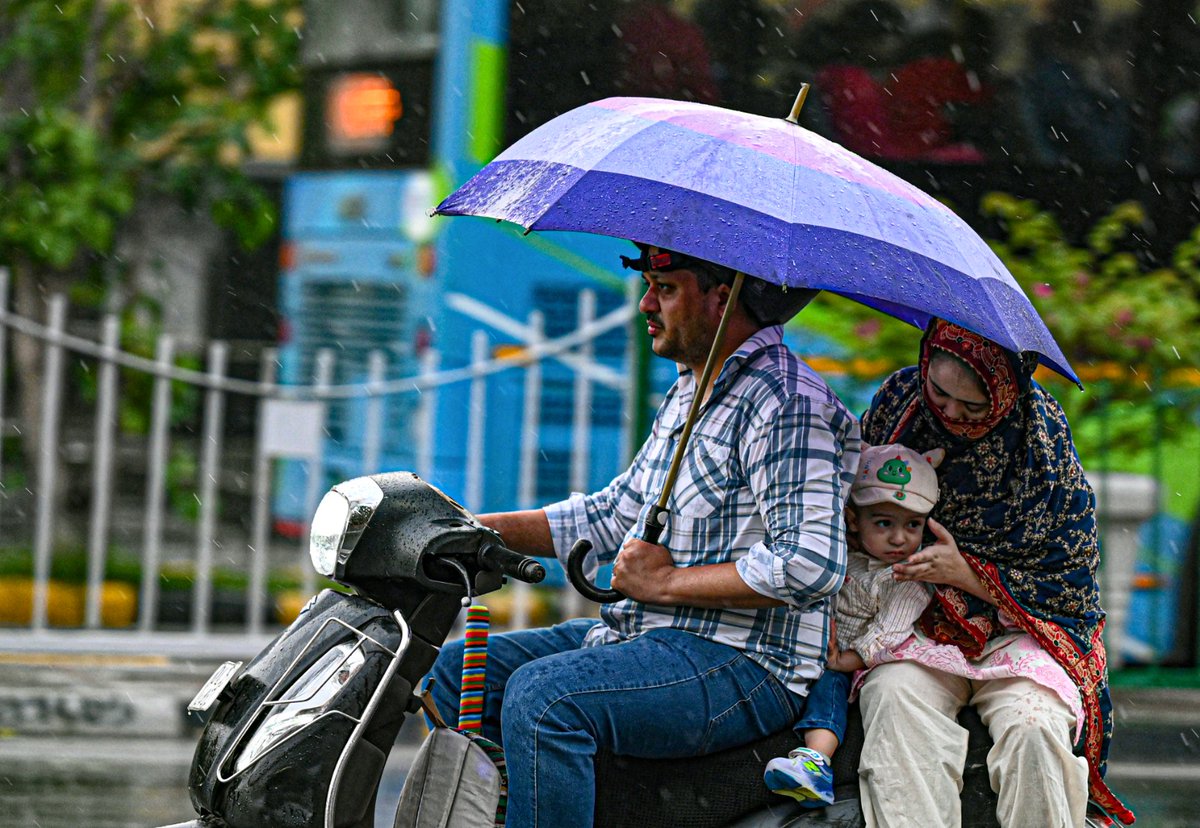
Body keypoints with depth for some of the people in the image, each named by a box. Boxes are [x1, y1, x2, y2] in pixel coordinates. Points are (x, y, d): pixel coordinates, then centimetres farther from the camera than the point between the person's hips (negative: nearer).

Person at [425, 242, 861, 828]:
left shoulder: (787, 404, -15)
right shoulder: (687, 393, 17)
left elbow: (812, 564, -24)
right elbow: (614, 515, 24)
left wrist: (666, 582, -17)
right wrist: (474, 528, 14)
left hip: (745, 663, -10)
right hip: (644, 633, 10)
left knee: (541, 696, -31)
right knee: (457, 671, 8)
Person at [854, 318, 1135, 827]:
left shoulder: (1043, 437, -8)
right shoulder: (900, 397, -1)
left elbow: (1070, 585, -2)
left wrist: (966, 573, -14)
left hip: (1018, 629, -2)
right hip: (916, 627, 2)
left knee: (1033, 725, -34)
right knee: (893, 699, -33)